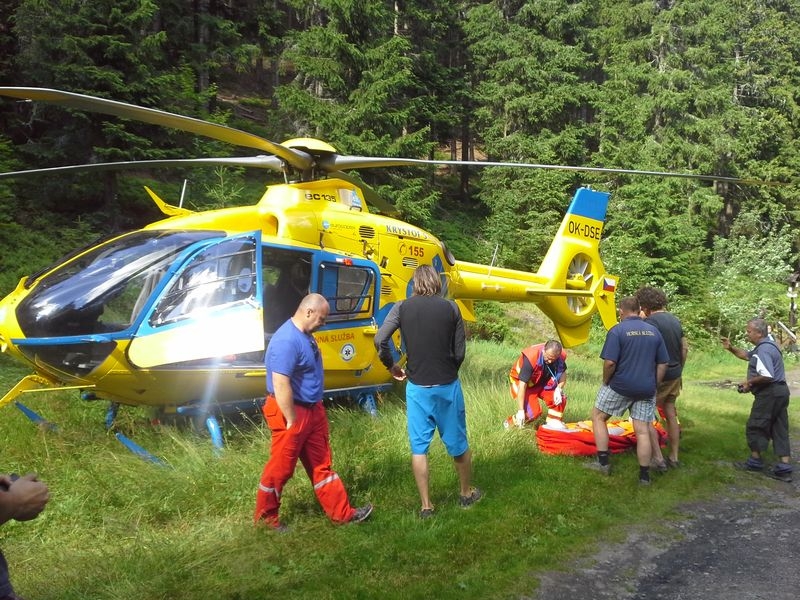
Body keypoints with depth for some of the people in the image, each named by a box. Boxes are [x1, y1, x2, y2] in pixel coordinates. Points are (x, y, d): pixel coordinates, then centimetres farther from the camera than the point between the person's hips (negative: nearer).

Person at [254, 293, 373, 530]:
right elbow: (281, 384, -28)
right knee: (280, 468, 5)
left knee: (321, 464, 14)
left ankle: (341, 513, 21)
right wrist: (291, 421, -23)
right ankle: (265, 517, 22)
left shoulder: (305, 335, 8)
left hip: (312, 410, 10)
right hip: (292, 412, -10)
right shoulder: (287, 340, -25)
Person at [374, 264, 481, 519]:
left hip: (417, 386, 0)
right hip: (448, 385, 0)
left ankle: (426, 506, 13)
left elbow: (379, 340, -12)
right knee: (457, 443, 16)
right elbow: (460, 351, -2)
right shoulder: (450, 308, -3)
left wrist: (392, 366, 4)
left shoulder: (402, 307, -4)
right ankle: (467, 493, 33)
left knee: (419, 447, 9)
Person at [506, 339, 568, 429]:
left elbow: (563, 373, -1)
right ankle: (511, 424, 4)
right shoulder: (531, 358, -36)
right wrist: (521, 410, -35)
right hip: (524, 382, -5)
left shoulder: (561, 356, -20)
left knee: (561, 398, -16)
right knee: (533, 412, -20)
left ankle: (553, 422, 6)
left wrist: (559, 389, -22)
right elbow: (522, 384, -34)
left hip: (542, 382, 5)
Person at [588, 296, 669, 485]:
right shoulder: (654, 331, 7)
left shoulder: (617, 330, -11)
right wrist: (653, 386, 15)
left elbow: (610, 362, -18)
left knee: (598, 416, 14)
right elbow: (663, 364, 8)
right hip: (646, 389, 5)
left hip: (620, 386, -4)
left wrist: (606, 382, -2)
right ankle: (644, 475, 12)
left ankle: (603, 462, 13)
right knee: (643, 431, 8)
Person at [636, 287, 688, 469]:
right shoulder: (675, 320, 8)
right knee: (671, 414, 16)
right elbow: (685, 348, 13)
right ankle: (674, 457, 23)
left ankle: (658, 459, -3)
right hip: (675, 375, 8)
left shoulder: (651, 321, -17)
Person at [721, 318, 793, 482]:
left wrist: (750, 382, -14)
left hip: (769, 394, -11)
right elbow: (747, 355, 28)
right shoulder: (766, 346, 15)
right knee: (779, 429, 9)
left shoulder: (763, 350, -19)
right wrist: (731, 348, 12)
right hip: (779, 392, 11)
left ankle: (755, 461, 15)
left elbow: (767, 376, -29)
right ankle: (784, 468, 8)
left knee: (755, 427, 3)